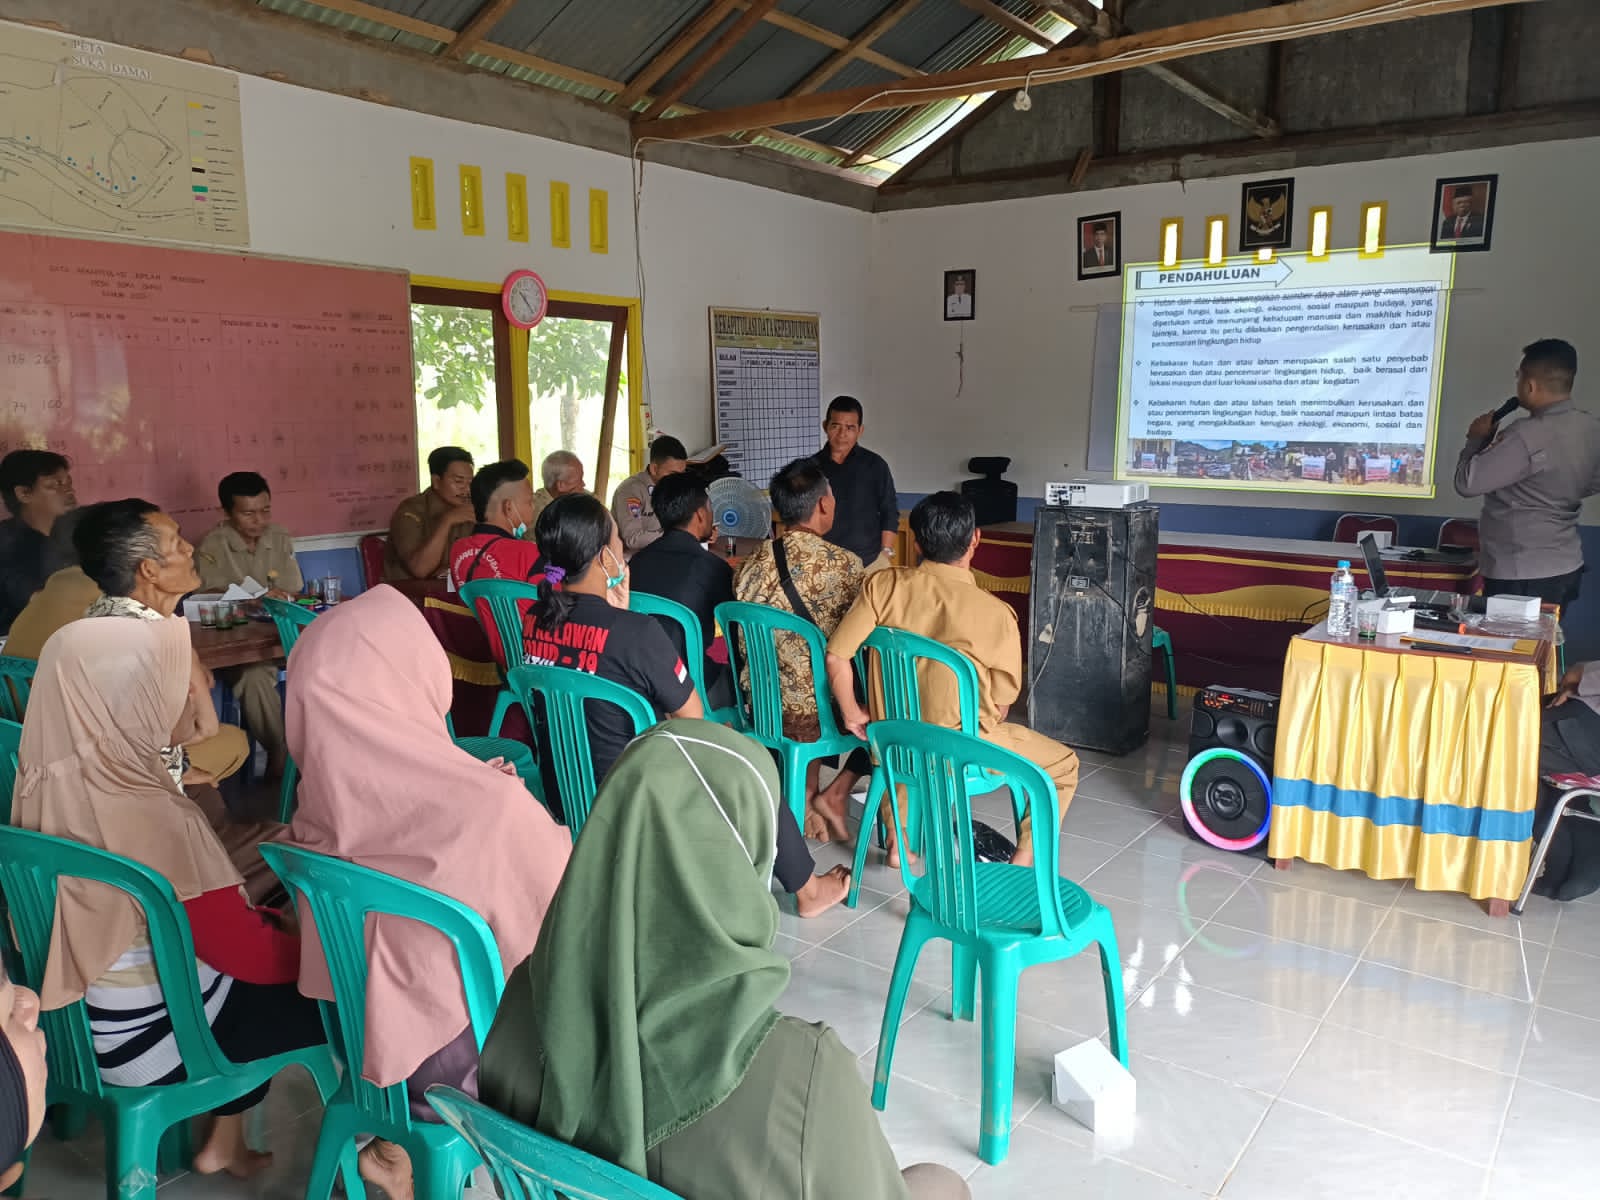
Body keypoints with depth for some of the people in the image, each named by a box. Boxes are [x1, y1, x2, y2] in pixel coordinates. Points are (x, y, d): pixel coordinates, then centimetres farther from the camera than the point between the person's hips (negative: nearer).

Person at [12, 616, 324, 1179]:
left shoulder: (43, 785, -7)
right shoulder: (154, 818, -31)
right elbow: (247, 951, -21)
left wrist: (258, 913, 11)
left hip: (81, 1015, 7)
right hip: (156, 1036, -7)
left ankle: (223, 1144, 30)